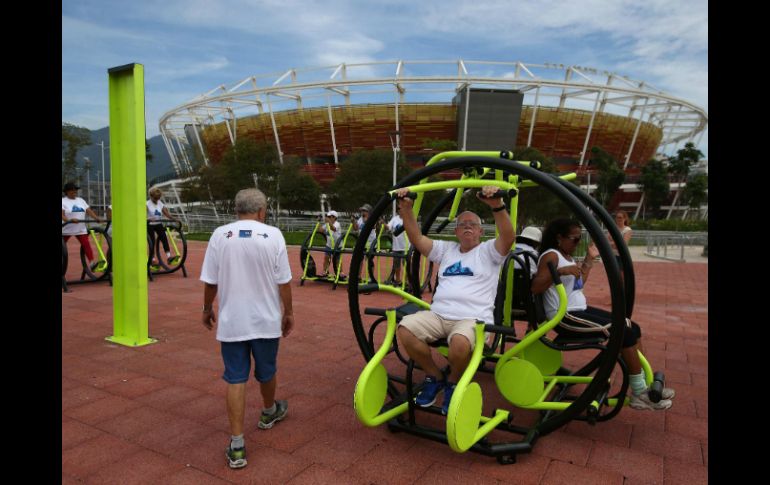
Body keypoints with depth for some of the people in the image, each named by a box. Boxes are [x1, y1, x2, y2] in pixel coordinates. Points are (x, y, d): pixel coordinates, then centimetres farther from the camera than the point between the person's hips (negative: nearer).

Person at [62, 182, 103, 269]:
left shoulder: (80, 200, 13)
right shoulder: (63, 201, -3)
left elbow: (89, 211, 6)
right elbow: (62, 215, -17)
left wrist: (97, 218, -10)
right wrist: (69, 220, -35)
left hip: (81, 229, 3)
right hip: (66, 230, -3)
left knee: (86, 244, -12)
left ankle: (91, 262, -20)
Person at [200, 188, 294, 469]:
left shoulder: (220, 235, -5)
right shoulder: (272, 235, -9)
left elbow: (210, 282, -1)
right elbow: (283, 282, -7)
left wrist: (207, 308, 16)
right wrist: (288, 312, 6)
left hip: (231, 322, 1)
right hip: (266, 320, 0)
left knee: (236, 379, 6)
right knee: (266, 372, 21)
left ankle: (237, 445, 5)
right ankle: (269, 413, 46)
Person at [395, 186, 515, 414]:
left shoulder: (489, 251, 10)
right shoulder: (446, 249, 23)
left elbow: (508, 238, -12)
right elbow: (416, 238, 12)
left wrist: (497, 206, -29)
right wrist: (406, 207, -3)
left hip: (473, 318, -4)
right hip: (438, 314, 5)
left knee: (460, 342, -38)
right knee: (405, 328, -23)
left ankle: (454, 383, -1)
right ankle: (434, 376, 2)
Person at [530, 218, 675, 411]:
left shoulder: (567, 256, 15)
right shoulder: (551, 256, -14)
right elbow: (535, 288, -26)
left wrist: (589, 259, 27)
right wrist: (561, 271, -35)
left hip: (580, 310, 10)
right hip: (565, 317, -10)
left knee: (632, 328, 5)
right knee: (625, 332, -16)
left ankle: (643, 385, 9)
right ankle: (639, 393, -4)